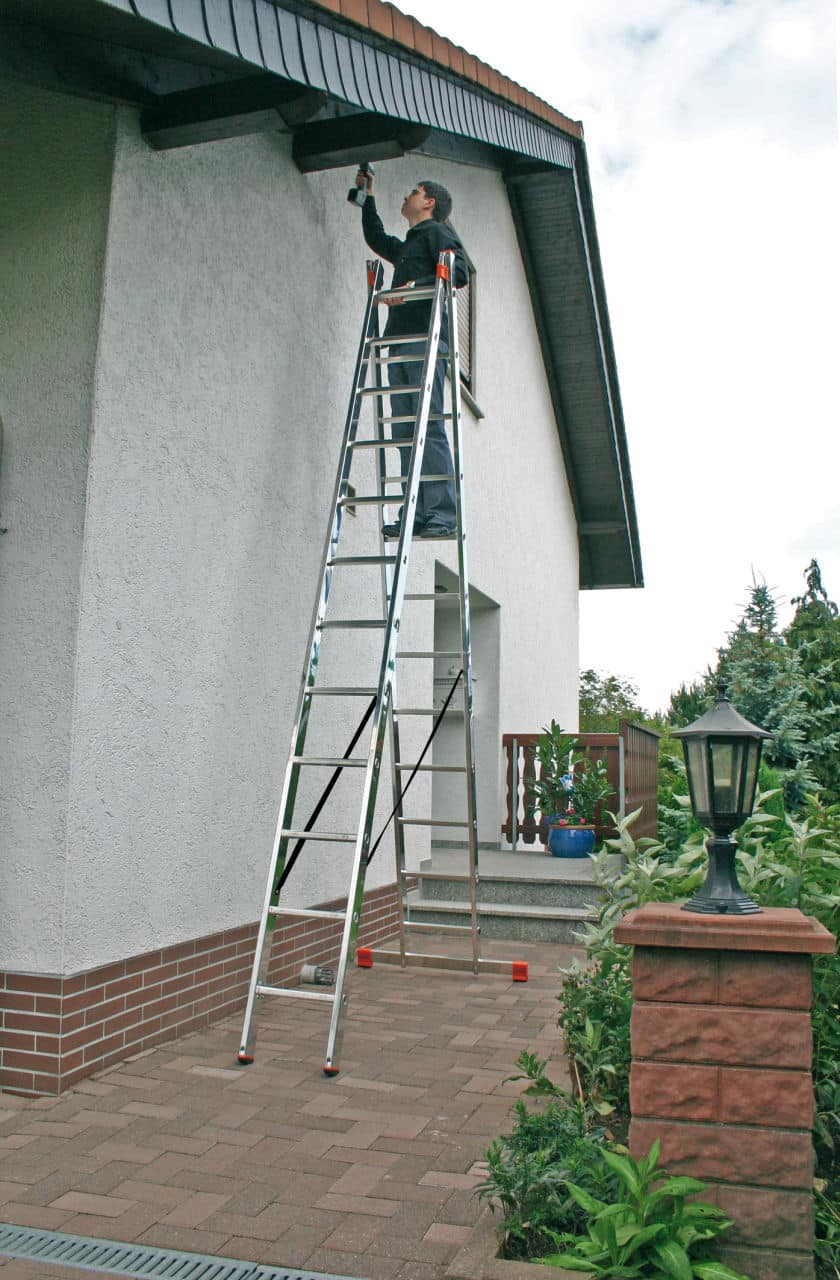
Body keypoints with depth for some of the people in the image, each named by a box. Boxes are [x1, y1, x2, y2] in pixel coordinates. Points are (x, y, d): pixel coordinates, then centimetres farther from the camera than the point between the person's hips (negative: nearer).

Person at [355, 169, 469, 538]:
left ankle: (443, 513, -20)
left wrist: (416, 286, -16)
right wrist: (369, 195, 53)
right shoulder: (405, 247, 34)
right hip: (400, 344, 9)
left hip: (426, 341, -8)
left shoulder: (436, 232, 8)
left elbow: (459, 272, -9)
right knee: (404, 433, -2)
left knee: (429, 428, -16)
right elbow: (375, 237, 54)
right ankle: (415, 514, -5)